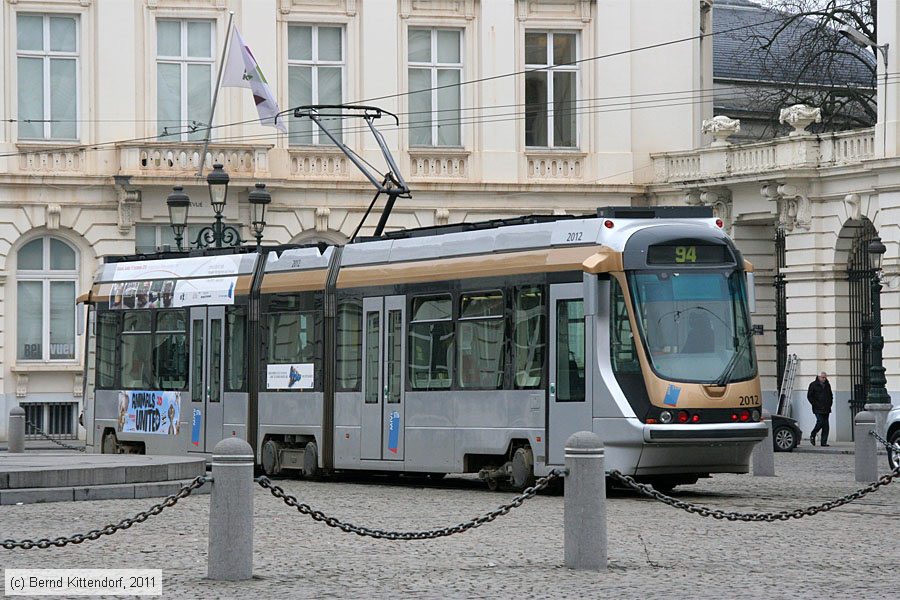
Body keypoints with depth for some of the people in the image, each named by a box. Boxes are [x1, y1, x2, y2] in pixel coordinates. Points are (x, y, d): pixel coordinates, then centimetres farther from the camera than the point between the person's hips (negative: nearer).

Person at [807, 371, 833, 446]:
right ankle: (812, 436, 8)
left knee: (826, 425, -1)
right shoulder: (813, 385, 0)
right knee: (820, 422, -16)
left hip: (826, 409, 5)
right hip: (818, 409, -5)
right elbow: (809, 396, -2)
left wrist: (830, 404, 13)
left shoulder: (827, 385, 16)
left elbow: (831, 396, 28)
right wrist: (815, 404, -10)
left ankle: (824, 442, 0)